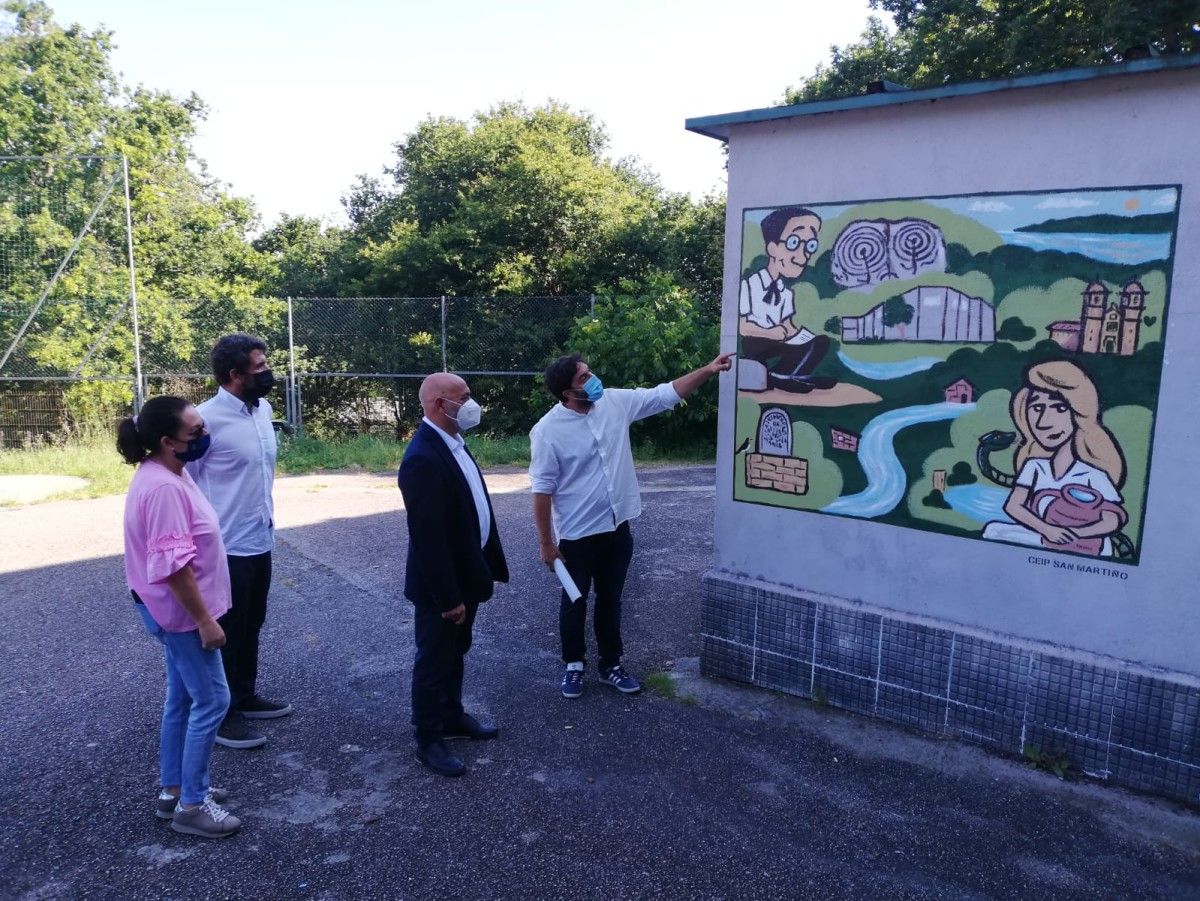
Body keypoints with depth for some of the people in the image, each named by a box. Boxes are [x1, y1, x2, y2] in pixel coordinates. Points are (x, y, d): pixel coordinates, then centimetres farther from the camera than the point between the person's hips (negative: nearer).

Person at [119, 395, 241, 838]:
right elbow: (173, 566, -28)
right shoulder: (163, 487, -26)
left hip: (176, 609, 10)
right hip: (181, 611, -10)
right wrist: (205, 620, -22)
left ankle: (173, 789, 32)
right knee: (212, 701, 0)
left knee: (183, 699, 19)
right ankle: (192, 805, 12)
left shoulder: (169, 474, 6)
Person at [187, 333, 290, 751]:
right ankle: (222, 715, 24)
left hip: (260, 541, 7)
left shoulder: (263, 408, 4)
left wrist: (267, 517, 14)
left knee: (250, 627, 21)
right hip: (225, 547, -7)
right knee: (226, 633, 8)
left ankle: (245, 696, 38)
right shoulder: (207, 418, -19)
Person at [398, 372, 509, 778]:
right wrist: (448, 596, -23)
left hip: (466, 572, 9)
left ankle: (452, 716, 41)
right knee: (434, 660, 8)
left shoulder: (454, 443, 4)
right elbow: (427, 537, -27)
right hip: (440, 584, -9)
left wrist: (489, 564, 13)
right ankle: (428, 739, 24)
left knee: (455, 653, 24)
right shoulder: (423, 458, -26)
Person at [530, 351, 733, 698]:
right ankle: (574, 665, 33)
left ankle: (610, 664, 34)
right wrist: (546, 543, -11)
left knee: (610, 600, 18)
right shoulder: (548, 431, -18)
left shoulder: (616, 402, -4)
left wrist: (708, 370, -6)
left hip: (617, 528, 4)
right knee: (575, 602, 14)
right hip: (577, 535, -4)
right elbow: (542, 490, -14)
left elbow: (666, 394, 1)